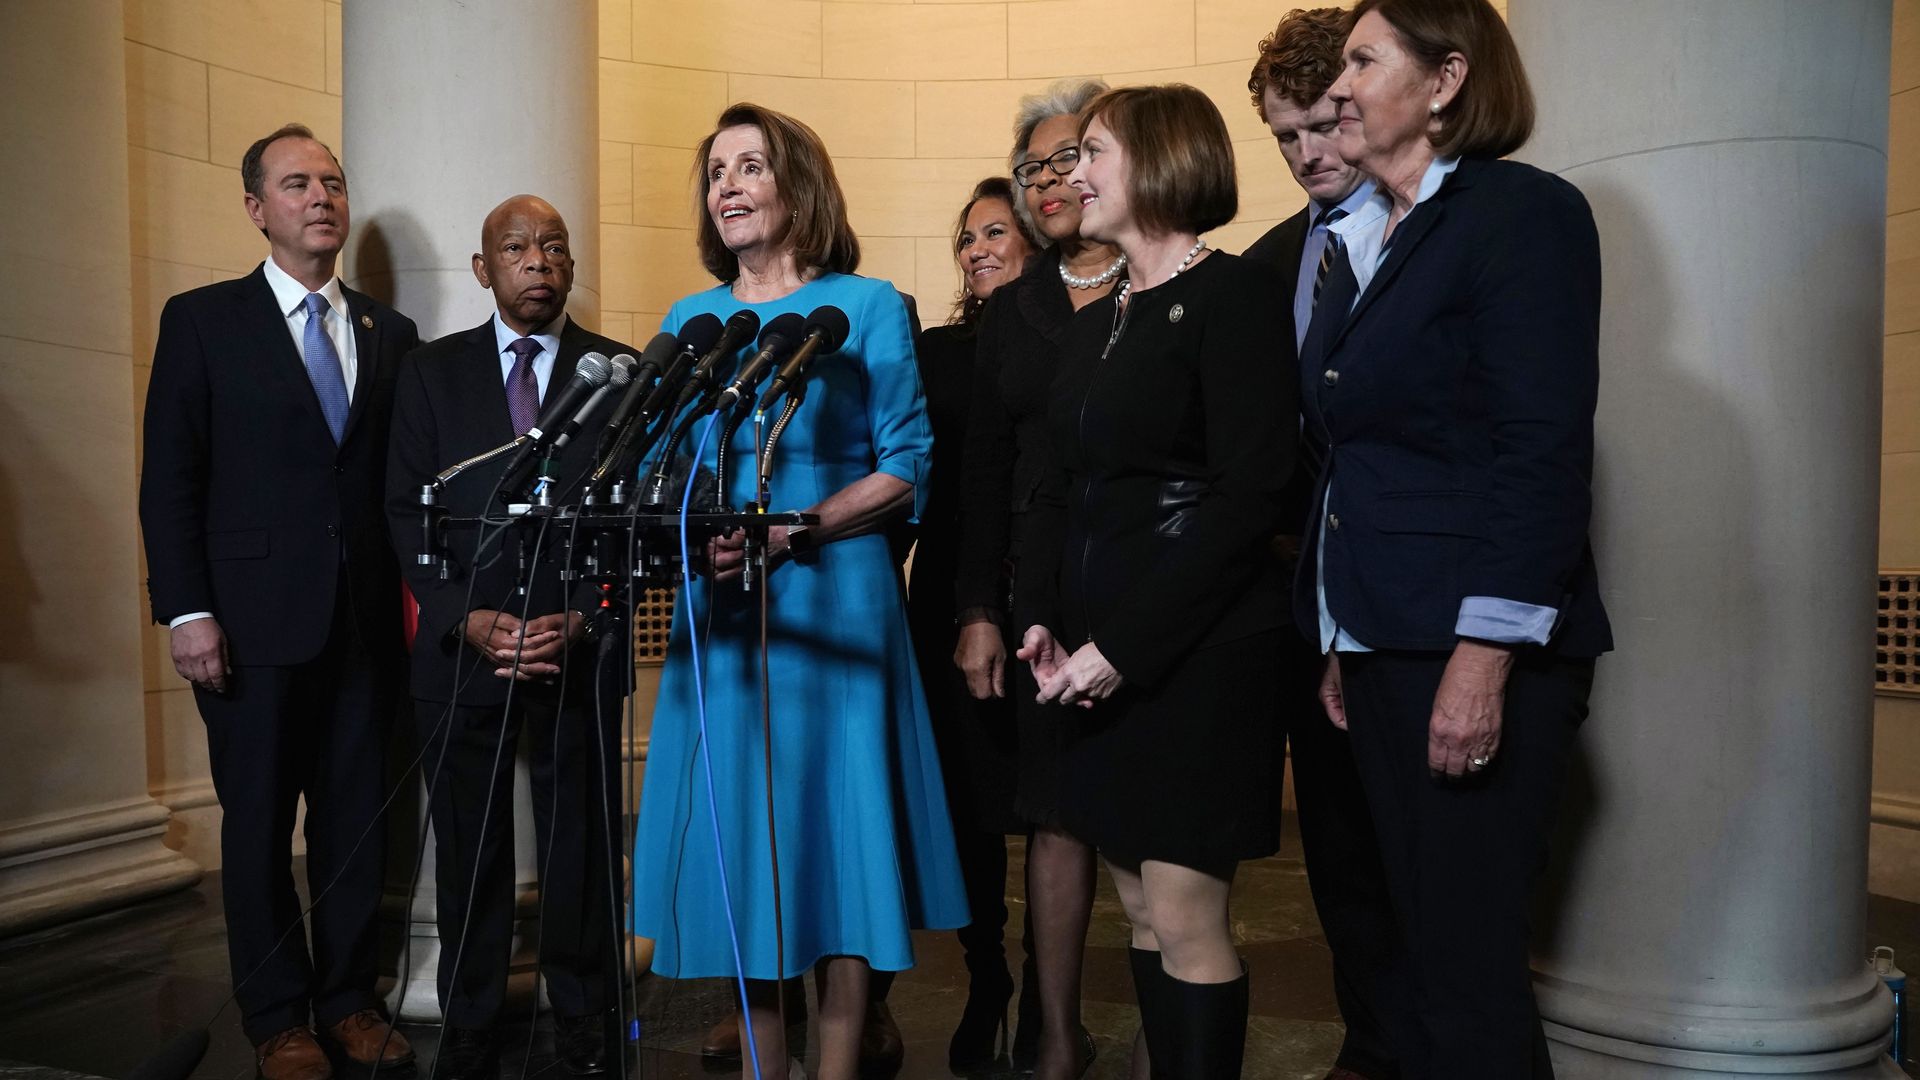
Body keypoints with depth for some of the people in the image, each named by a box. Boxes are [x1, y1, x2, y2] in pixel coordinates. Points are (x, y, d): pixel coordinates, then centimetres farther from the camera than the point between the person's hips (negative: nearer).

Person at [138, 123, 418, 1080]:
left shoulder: (389, 332, 11)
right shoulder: (202, 320, 2)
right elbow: (169, 478, -2)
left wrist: (413, 592, 1)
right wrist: (184, 610, -9)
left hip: (365, 616, 3)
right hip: (254, 619, -2)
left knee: (357, 815, 8)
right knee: (258, 822, 7)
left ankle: (349, 998, 23)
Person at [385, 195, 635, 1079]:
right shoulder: (431, 371, 8)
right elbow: (406, 510, 3)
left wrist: (580, 620, -10)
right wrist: (468, 618, -10)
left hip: (580, 650, -1)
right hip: (461, 648, 1)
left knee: (582, 851, 6)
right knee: (468, 857, 8)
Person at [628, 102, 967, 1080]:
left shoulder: (865, 307, 1)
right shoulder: (690, 321, 15)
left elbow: (906, 473, -6)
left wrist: (791, 533, -19)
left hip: (832, 600, -4)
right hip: (715, 608, 4)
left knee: (834, 826, 0)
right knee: (735, 830, 8)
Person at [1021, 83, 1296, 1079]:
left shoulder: (1232, 294, -8)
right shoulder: (1096, 323, 16)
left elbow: (1249, 495, -15)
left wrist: (1124, 645, -17)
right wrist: (1050, 621, 2)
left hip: (1196, 647, -7)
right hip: (1098, 653, 8)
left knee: (1184, 917, -2)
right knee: (1141, 909, 13)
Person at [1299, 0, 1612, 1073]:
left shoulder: (1524, 211, -7)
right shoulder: (1361, 242, 16)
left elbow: (1544, 455, -15)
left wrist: (1484, 658, -20)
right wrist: (1342, 642, 13)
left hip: (1474, 650, -8)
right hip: (1381, 643, 8)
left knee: (1468, 969, -1)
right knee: (1426, 946, 15)